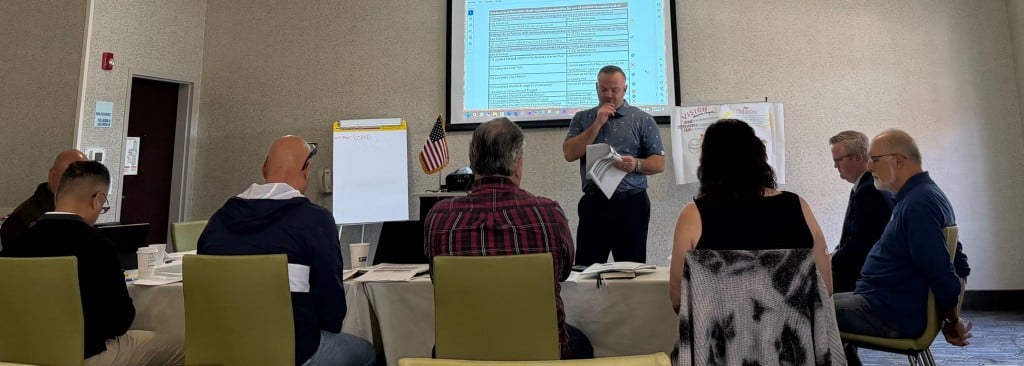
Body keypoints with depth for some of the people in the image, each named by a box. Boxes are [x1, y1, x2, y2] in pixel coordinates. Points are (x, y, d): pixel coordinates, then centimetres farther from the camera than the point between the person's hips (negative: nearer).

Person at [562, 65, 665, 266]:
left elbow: (659, 163, 2)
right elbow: (569, 154, -3)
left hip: (631, 204, -1)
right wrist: (598, 123, -6)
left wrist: (636, 165, -18)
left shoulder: (642, 120, 5)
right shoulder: (582, 119, 11)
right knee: (586, 268, 4)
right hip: (593, 203, 1)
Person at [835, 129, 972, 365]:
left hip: (892, 316, -10)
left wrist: (953, 321, -5)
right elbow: (959, 267, 18)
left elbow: (943, 276, -24)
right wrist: (953, 320, 13)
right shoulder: (926, 195, 13)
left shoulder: (918, 204, -22)